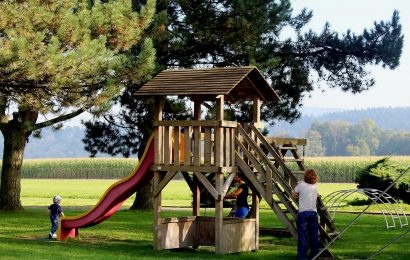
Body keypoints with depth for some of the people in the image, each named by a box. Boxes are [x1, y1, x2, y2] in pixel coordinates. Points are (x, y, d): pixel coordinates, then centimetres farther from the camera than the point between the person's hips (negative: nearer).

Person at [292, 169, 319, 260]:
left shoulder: (301, 185, -5)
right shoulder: (315, 186, 6)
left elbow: (294, 195, 6)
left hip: (303, 212, -4)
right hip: (313, 212, 4)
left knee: (302, 236, -4)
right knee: (314, 235, 9)